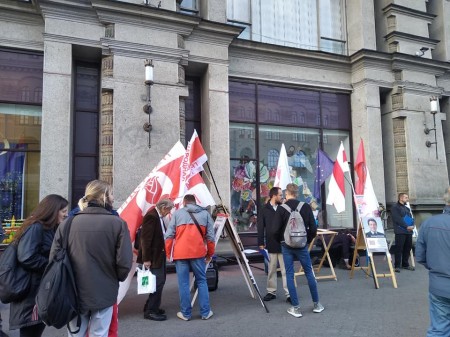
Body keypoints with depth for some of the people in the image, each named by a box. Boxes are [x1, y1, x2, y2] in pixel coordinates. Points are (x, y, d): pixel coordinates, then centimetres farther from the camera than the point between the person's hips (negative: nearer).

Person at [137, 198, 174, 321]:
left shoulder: (158, 216, 10)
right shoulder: (151, 216, -19)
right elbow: (146, 238, -22)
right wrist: (146, 259, -21)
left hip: (159, 255, 10)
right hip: (153, 257, -10)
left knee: (160, 281, 15)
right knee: (158, 281, -8)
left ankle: (152, 307, 27)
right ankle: (151, 311, 2)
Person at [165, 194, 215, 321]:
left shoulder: (177, 213, 6)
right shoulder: (205, 213, 10)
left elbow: (169, 235, 2)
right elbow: (210, 236, 6)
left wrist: (168, 253, 10)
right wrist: (210, 253, 16)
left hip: (180, 253, -1)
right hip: (198, 253, 1)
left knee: (183, 283, 7)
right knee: (201, 281, 13)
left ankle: (186, 313, 14)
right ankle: (205, 312, 16)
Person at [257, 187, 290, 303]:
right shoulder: (265, 209, -1)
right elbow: (261, 227, -1)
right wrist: (261, 242, -4)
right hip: (271, 244, 0)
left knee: (285, 270, 2)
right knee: (271, 270, 12)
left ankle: (288, 293, 7)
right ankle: (271, 291, 23)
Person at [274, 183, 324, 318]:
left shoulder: (281, 208, -8)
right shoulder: (306, 207, -4)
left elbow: (276, 230, -10)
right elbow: (313, 228, -5)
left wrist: (281, 241, 9)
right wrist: (307, 240, 11)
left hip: (286, 246, -1)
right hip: (302, 245, 1)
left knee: (289, 275, 5)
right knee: (309, 273, 13)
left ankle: (295, 308, 8)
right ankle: (316, 304, 22)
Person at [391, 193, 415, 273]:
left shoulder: (406, 208, 20)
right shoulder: (395, 207, -4)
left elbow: (411, 218, 15)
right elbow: (398, 219, -14)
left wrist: (412, 226, -5)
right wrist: (407, 226, -18)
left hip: (409, 231, 7)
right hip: (400, 232, -7)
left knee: (407, 248, 9)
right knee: (399, 249, -5)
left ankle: (405, 264, 21)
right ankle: (397, 266, 1)